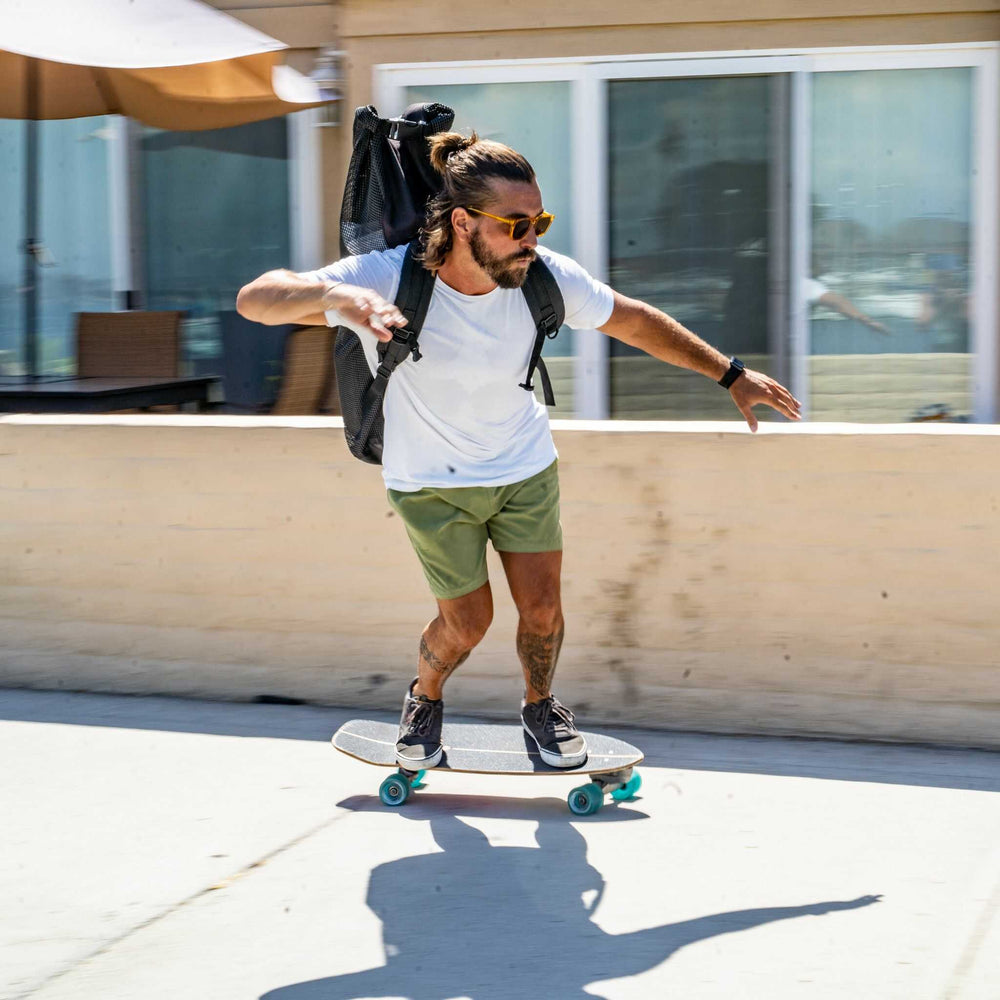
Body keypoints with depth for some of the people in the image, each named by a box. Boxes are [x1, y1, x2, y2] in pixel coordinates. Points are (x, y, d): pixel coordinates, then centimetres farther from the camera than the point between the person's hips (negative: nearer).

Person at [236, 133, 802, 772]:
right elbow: (256, 300, -39)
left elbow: (634, 321, -4)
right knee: (467, 623, 4)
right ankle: (425, 699, 39)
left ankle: (541, 706, 37)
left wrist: (732, 374, -1)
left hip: (525, 465, 3)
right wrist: (337, 294, -60)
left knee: (542, 610, 4)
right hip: (432, 481, -2)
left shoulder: (543, 275, -22)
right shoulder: (390, 279, -32)